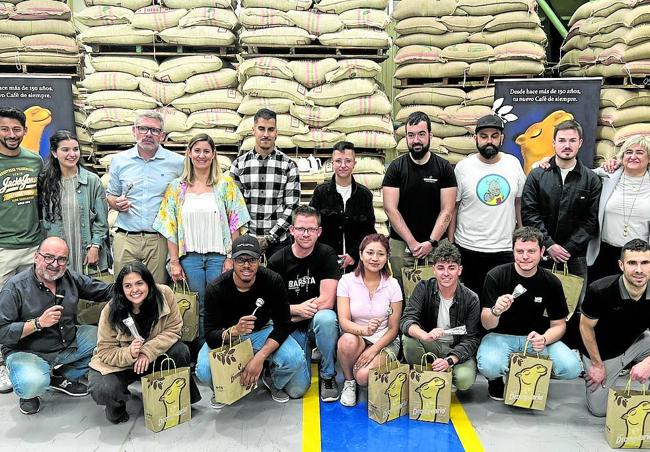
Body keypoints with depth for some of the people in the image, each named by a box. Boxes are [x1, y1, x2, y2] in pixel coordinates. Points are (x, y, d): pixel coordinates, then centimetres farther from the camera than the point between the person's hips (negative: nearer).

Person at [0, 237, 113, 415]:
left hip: (69, 344, 6)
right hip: (28, 352, -5)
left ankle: (62, 378, 8)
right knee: (32, 383, -36)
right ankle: (29, 394, 7)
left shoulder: (71, 279, -1)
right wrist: (38, 323, -27)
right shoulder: (15, 287, -15)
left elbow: (108, 291, 6)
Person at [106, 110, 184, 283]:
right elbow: (110, 196, 17)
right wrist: (117, 204, -5)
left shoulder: (177, 163, 1)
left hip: (160, 240, -1)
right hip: (125, 238, 2)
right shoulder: (119, 161, 8)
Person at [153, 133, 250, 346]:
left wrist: (231, 258, -7)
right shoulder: (177, 187, 7)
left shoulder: (226, 184, 2)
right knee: (198, 311, 8)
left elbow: (235, 224, -1)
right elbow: (170, 227, 5)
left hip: (218, 256, -1)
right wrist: (175, 262, -1)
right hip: (190, 257, 1)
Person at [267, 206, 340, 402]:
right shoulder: (277, 261, -7)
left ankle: (328, 376, -12)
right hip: (291, 328, 1)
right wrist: (298, 308, -17)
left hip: (318, 322, -1)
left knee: (325, 318, -37)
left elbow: (327, 301, -16)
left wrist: (293, 315, -11)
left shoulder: (326, 255, -10)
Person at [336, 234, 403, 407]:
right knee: (348, 341, -36)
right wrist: (364, 330, -36)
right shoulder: (347, 281, -6)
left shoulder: (392, 285, -4)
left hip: (384, 342, -1)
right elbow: (344, 321, -14)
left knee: (364, 376, -29)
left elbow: (393, 329, -2)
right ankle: (349, 382, -6)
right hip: (356, 338, 1)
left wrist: (374, 349, -18)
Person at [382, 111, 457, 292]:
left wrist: (431, 242, -13)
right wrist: (412, 242, -12)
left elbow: (447, 210, -3)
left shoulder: (444, 167, 1)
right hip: (401, 244, 0)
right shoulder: (396, 167, 0)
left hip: (435, 245, 0)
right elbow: (390, 209, -7)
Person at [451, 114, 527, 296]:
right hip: (468, 248, -1)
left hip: (505, 248, 2)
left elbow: (519, 202, 9)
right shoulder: (463, 167, -4)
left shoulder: (514, 164, 2)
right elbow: (453, 207, 0)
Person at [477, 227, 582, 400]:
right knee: (490, 366, -35)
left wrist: (543, 339, -20)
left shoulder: (551, 282, -5)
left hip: (535, 337, 3)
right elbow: (487, 325, -14)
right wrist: (496, 311, -38)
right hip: (501, 336, -3)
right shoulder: (496, 276, -14)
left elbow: (558, 324, 3)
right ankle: (496, 379, 5)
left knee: (571, 369, -21)